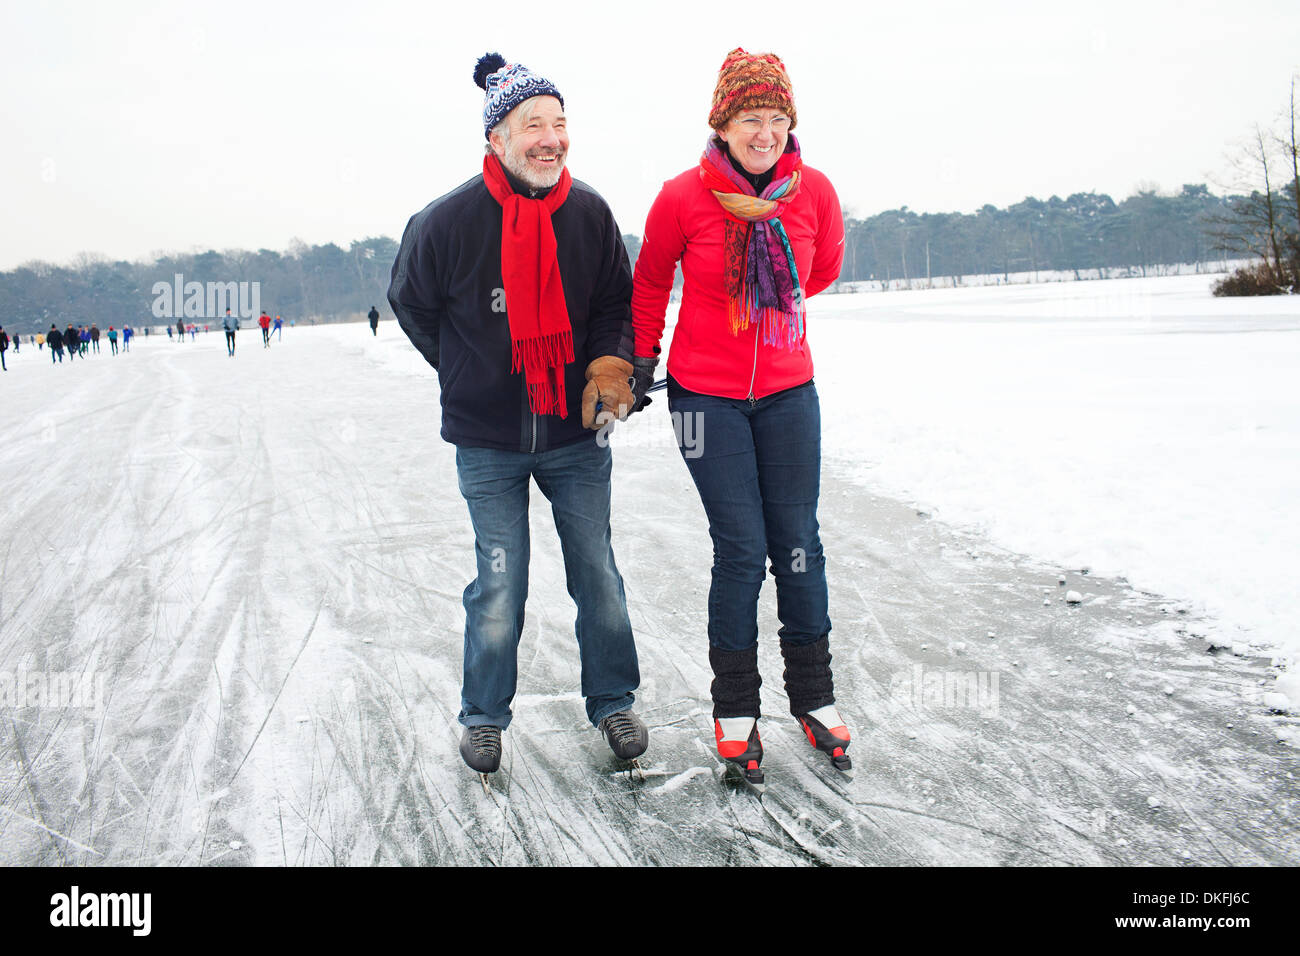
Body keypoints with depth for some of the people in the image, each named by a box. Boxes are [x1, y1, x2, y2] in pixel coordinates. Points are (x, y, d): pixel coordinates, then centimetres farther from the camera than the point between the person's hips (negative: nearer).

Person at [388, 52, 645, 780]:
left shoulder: (590, 213, -5)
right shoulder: (448, 222, -12)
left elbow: (618, 301, 8)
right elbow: (413, 306, 6)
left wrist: (610, 363, -11)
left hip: (577, 433, 2)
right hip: (488, 441, -2)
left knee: (598, 574, 9)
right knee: (500, 584, 2)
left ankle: (614, 703, 29)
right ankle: (485, 715, 24)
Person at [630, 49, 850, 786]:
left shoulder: (814, 192, -4)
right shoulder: (683, 197, -11)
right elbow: (650, 282, 7)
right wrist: (644, 357, 12)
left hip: (789, 393, 3)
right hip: (706, 396, -2)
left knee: (799, 546, 6)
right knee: (741, 552, -2)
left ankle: (814, 699, 24)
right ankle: (735, 711, 16)